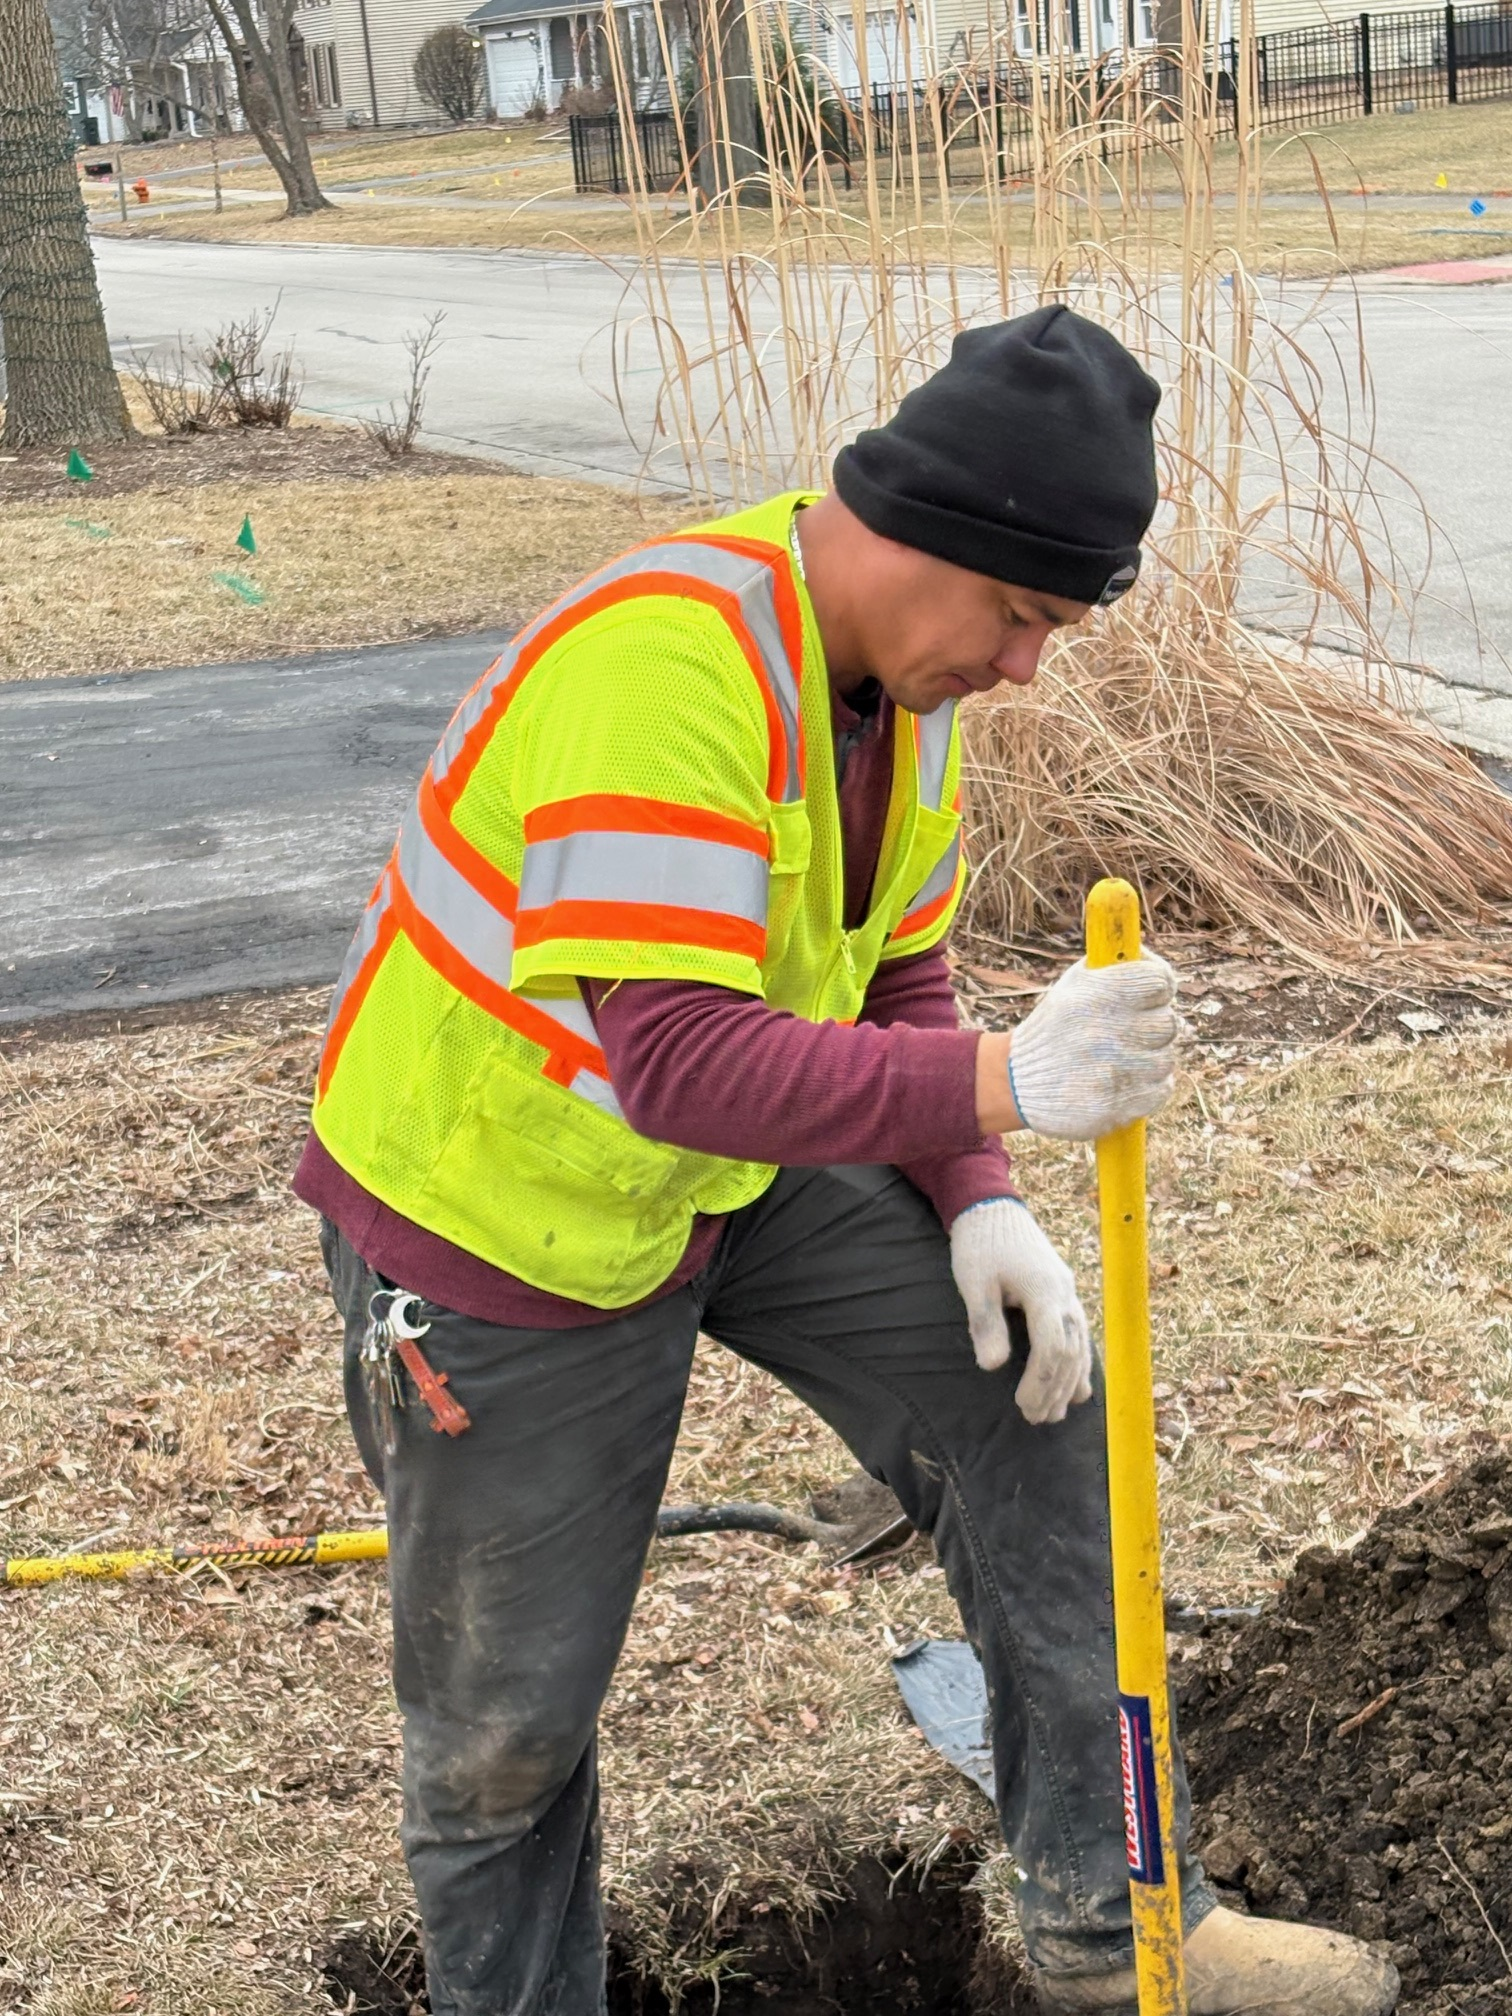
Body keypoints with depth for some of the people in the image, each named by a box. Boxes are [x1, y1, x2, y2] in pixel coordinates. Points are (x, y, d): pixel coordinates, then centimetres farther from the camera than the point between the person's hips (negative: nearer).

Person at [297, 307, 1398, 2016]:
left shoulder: (902, 670, -3)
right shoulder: (665, 661, -33)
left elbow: (895, 980, 6)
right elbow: (677, 1061, -39)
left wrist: (977, 1207, -8)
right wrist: (996, 1091, -44)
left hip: (743, 1171, 8)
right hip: (499, 1219, -8)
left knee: (1027, 1401, 2)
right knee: (508, 1714, 6)